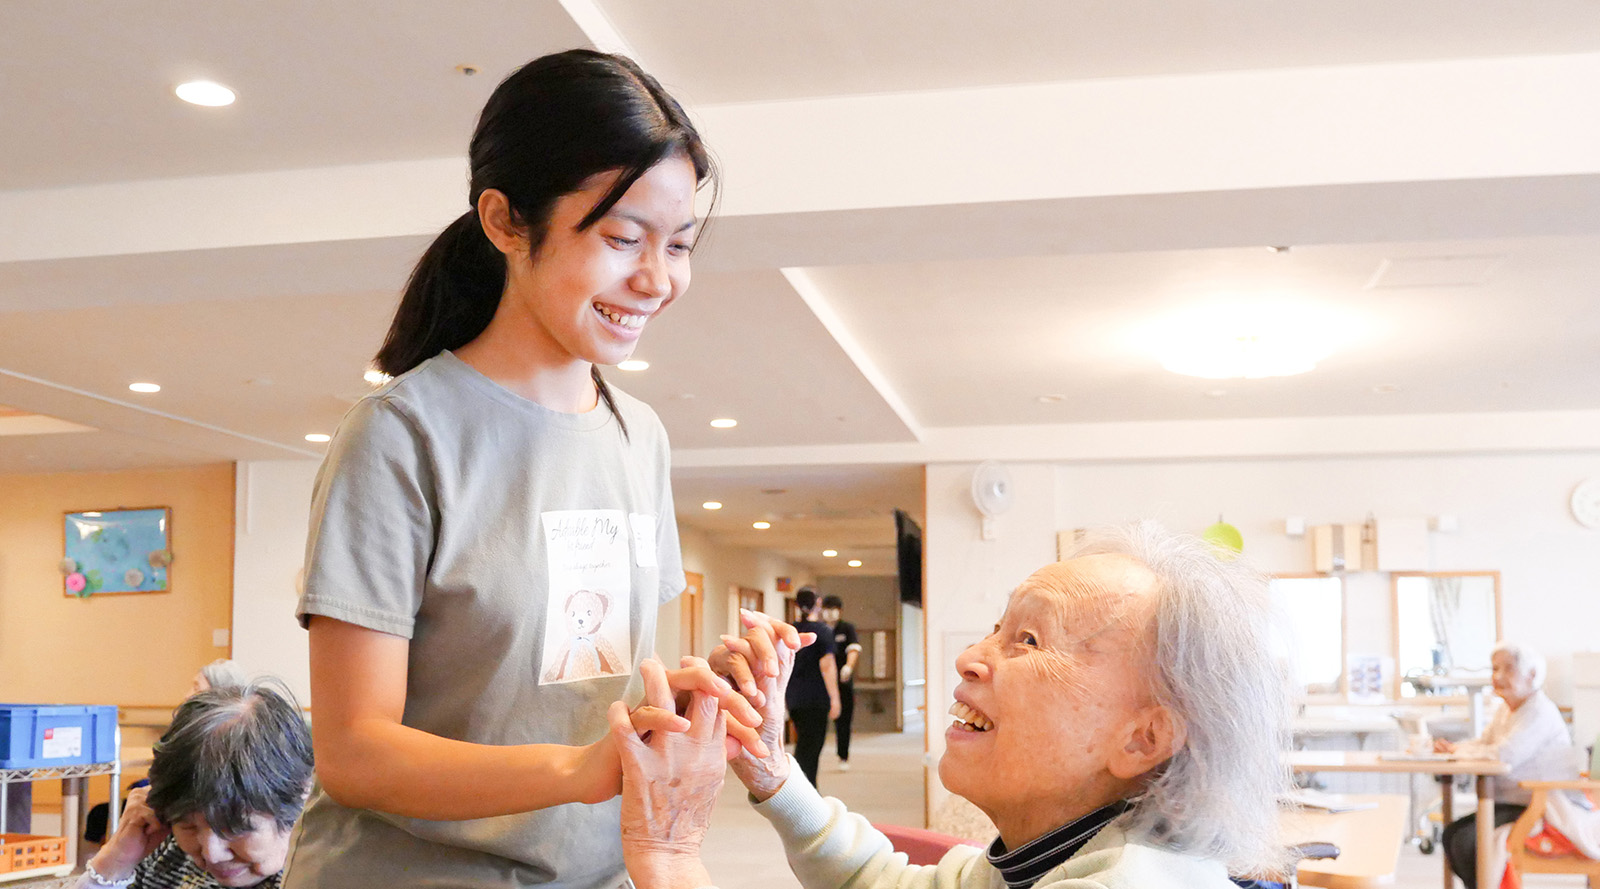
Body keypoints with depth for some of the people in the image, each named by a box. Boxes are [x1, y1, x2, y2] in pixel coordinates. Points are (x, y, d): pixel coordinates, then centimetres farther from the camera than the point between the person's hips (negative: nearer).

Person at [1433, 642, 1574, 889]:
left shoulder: (1540, 712, -18)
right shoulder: (1506, 709, 13)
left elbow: (1505, 755, -29)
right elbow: (1484, 743, 16)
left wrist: (1459, 750, -15)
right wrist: (1451, 747, -6)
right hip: (1512, 804, 10)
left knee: (1467, 842, -21)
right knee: (1451, 834, 0)